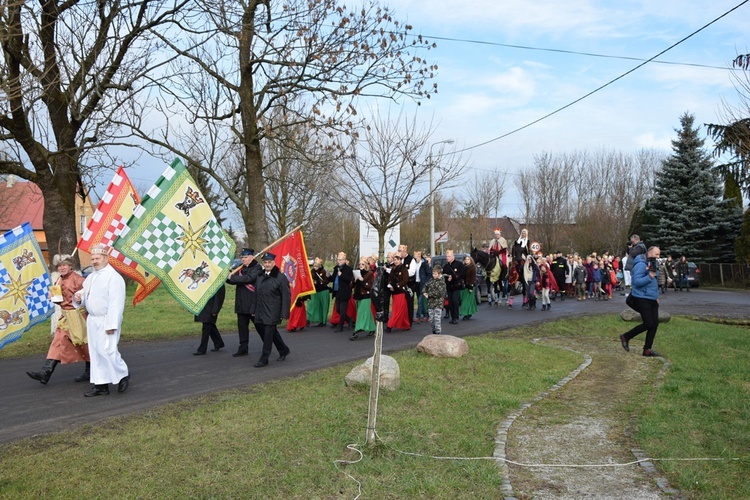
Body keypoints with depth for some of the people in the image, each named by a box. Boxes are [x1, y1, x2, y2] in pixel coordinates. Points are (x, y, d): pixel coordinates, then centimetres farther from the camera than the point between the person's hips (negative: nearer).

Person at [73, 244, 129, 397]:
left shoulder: (113, 277, -14)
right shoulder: (91, 277, 13)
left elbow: (116, 303, -19)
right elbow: (85, 291, 23)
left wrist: (111, 325, -23)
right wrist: (78, 296, -2)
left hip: (106, 321, -9)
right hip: (92, 320, 9)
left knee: (107, 350, -10)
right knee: (95, 352, 10)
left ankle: (123, 375, 13)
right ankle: (101, 385, 18)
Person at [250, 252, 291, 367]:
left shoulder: (280, 278, -10)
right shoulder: (259, 276, 10)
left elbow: (286, 296, -11)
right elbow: (256, 294, 16)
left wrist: (284, 314, -14)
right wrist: (254, 310, 13)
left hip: (272, 313, -7)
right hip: (260, 312, 7)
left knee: (268, 336, -3)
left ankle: (264, 359, 6)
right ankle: (283, 350, 34)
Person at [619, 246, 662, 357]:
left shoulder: (653, 264, 14)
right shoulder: (641, 265, -16)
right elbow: (636, 282, -24)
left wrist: (656, 296, 22)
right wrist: (650, 276, -32)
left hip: (652, 299, 9)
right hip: (642, 298, -9)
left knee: (655, 324, 4)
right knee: (648, 324, -10)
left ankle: (647, 349, 10)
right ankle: (626, 337, 9)